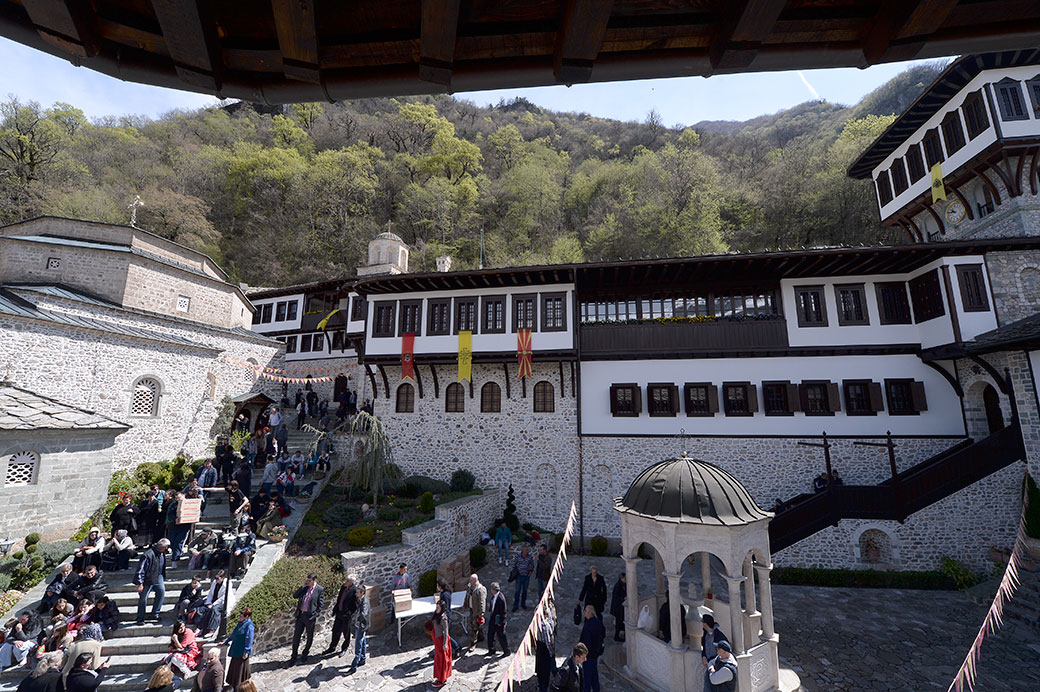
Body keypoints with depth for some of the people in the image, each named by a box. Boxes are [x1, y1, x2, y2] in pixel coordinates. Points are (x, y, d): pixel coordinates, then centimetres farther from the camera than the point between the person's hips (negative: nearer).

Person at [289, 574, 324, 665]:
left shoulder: (320, 589, -11)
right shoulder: (305, 587, 3)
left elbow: (321, 604, -8)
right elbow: (294, 596, 0)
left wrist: (316, 615, -11)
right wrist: (303, 587, -10)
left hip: (310, 616, -3)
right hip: (300, 615, 4)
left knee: (310, 636, 13)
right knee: (296, 636, 9)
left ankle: (305, 653, 35)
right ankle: (294, 656, 26)